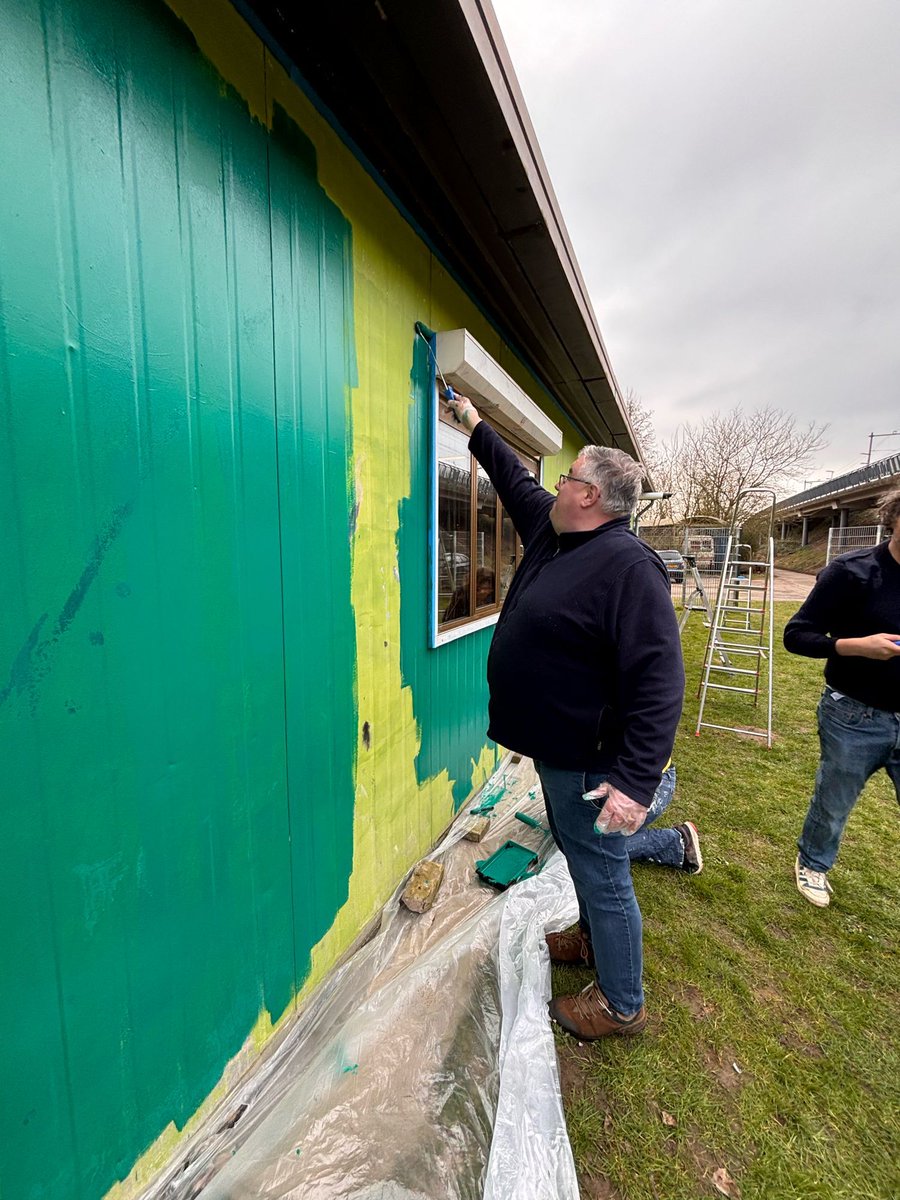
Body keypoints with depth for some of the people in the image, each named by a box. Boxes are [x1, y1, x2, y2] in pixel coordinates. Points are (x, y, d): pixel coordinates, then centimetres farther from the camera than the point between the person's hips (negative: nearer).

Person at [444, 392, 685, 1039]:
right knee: (581, 858, 28)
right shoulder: (550, 530, 5)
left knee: (603, 876, 11)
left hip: (588, 760, -9)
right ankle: (592, 939, 53)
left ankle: (622, 1005, 37)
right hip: (556, 746, 9)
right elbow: (516, 478, 21)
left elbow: (659, 682, -27)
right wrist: (473, 422, 30)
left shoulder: (629, 565, -23)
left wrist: (636, 779, -29)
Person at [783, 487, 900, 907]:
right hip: (855, 719, -3)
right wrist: (858, 645, -27)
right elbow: (795, 635, -14)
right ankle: (812, 865, 44)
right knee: (832, 805, 17)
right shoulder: (853, 570, -15)